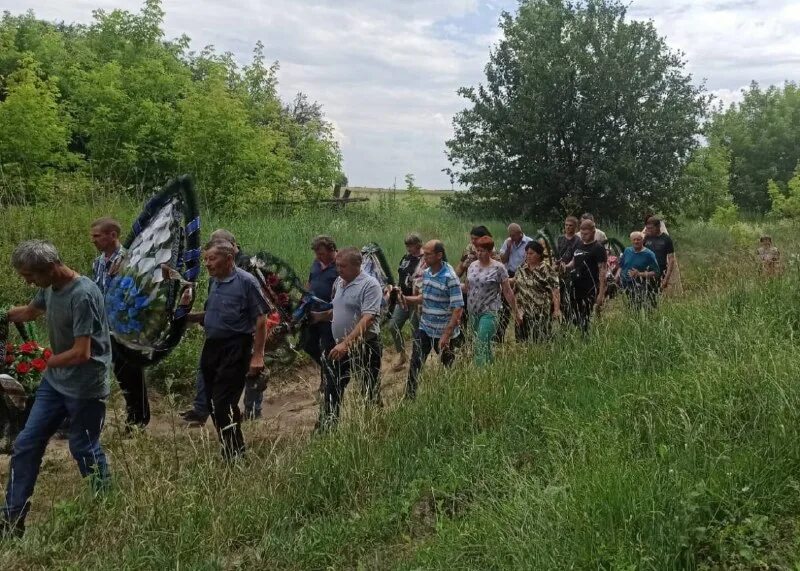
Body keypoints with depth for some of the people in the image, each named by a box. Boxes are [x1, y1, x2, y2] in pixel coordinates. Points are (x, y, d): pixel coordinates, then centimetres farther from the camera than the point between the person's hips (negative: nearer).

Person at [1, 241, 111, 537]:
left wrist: (43, 362, -11)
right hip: (55, 382, 8)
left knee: (84, 450, 7)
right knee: (25, 445, 10)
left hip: (85, 388, -8)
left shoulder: (83, 295, -26)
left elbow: (81, 353, -27)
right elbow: (29, 312, 24)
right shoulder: (50, 287, 1)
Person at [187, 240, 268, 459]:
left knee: (223, 403, -11)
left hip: (235, 349, -8)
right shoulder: (213, 281, 11)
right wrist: (188, 316, 3)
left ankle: (234, 455, 2)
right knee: (212, 403, 13)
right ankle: (232, 448, 28)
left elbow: (261, 320, -12)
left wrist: (257, 356, -16)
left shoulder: (245, 281, -11)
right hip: (212, 346, 8)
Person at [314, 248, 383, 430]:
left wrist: (346, 343, -32)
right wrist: (319, 315, 1)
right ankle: (325, 429, 26)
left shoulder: (369, 285, -17)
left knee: (370, 394, 6)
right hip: (339, 346, 8)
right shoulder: (338, 282, 8)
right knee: (331, 390, 14)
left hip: (365, 347, -7)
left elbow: (367, 319, -26)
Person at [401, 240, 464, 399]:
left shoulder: (450, 278, -19)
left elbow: (458, 309, -21)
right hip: (424, 329, 6)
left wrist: (447, 335, -25)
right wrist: (406, 299, 0)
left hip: (443, 333, -6)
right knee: (415, 364, 1)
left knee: (448, 368, 12)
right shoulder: (426, 273, 4)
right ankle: (409, 398, 10)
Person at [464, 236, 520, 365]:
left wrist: (515, 311, -3)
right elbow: (467, 287, 17)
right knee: (485, 344, 14)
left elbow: (507, 292, -5)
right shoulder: (473, 265, 7)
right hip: (473, 311, 5)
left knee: (482, 345, -12)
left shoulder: (498, 268, -8)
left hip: (489, 312, -5)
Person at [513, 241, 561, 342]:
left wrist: (557, 309, -19)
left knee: (539, 340, -6)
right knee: (523, 340, 8)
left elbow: (555, 290, -13)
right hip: (523, 313, 6)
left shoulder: (547, 270, -8)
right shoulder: (522, 268, 10)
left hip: (540, 313, -6)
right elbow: (515, 281, 23)